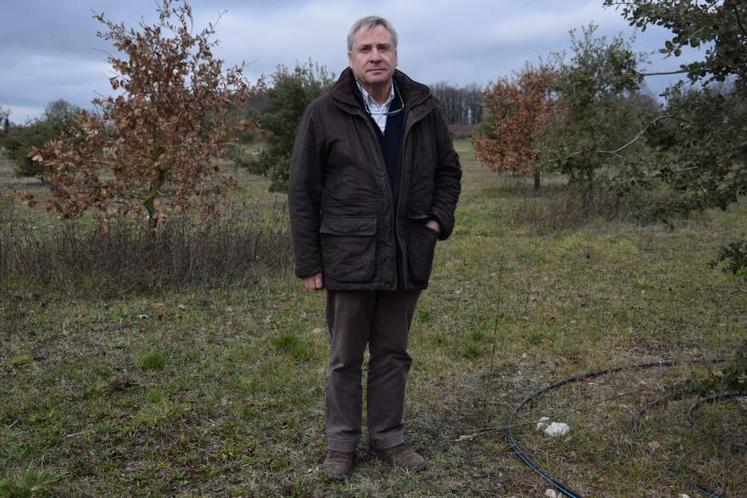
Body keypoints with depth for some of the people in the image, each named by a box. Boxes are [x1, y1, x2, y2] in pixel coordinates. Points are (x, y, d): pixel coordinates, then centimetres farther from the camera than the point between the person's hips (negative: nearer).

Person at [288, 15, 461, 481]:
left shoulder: (424, 109, 5)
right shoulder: (324, 113, -5)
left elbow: (449, 170, 17)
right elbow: (303, 192, -3)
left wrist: (440, 218, 2)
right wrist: (308, 262, -5)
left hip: (406, 258, 3)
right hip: (348, 258, -3)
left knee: (393, 354, 14)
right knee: (346, 357, 9)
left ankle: (389, 437, 29)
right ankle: (342, 442, 25)